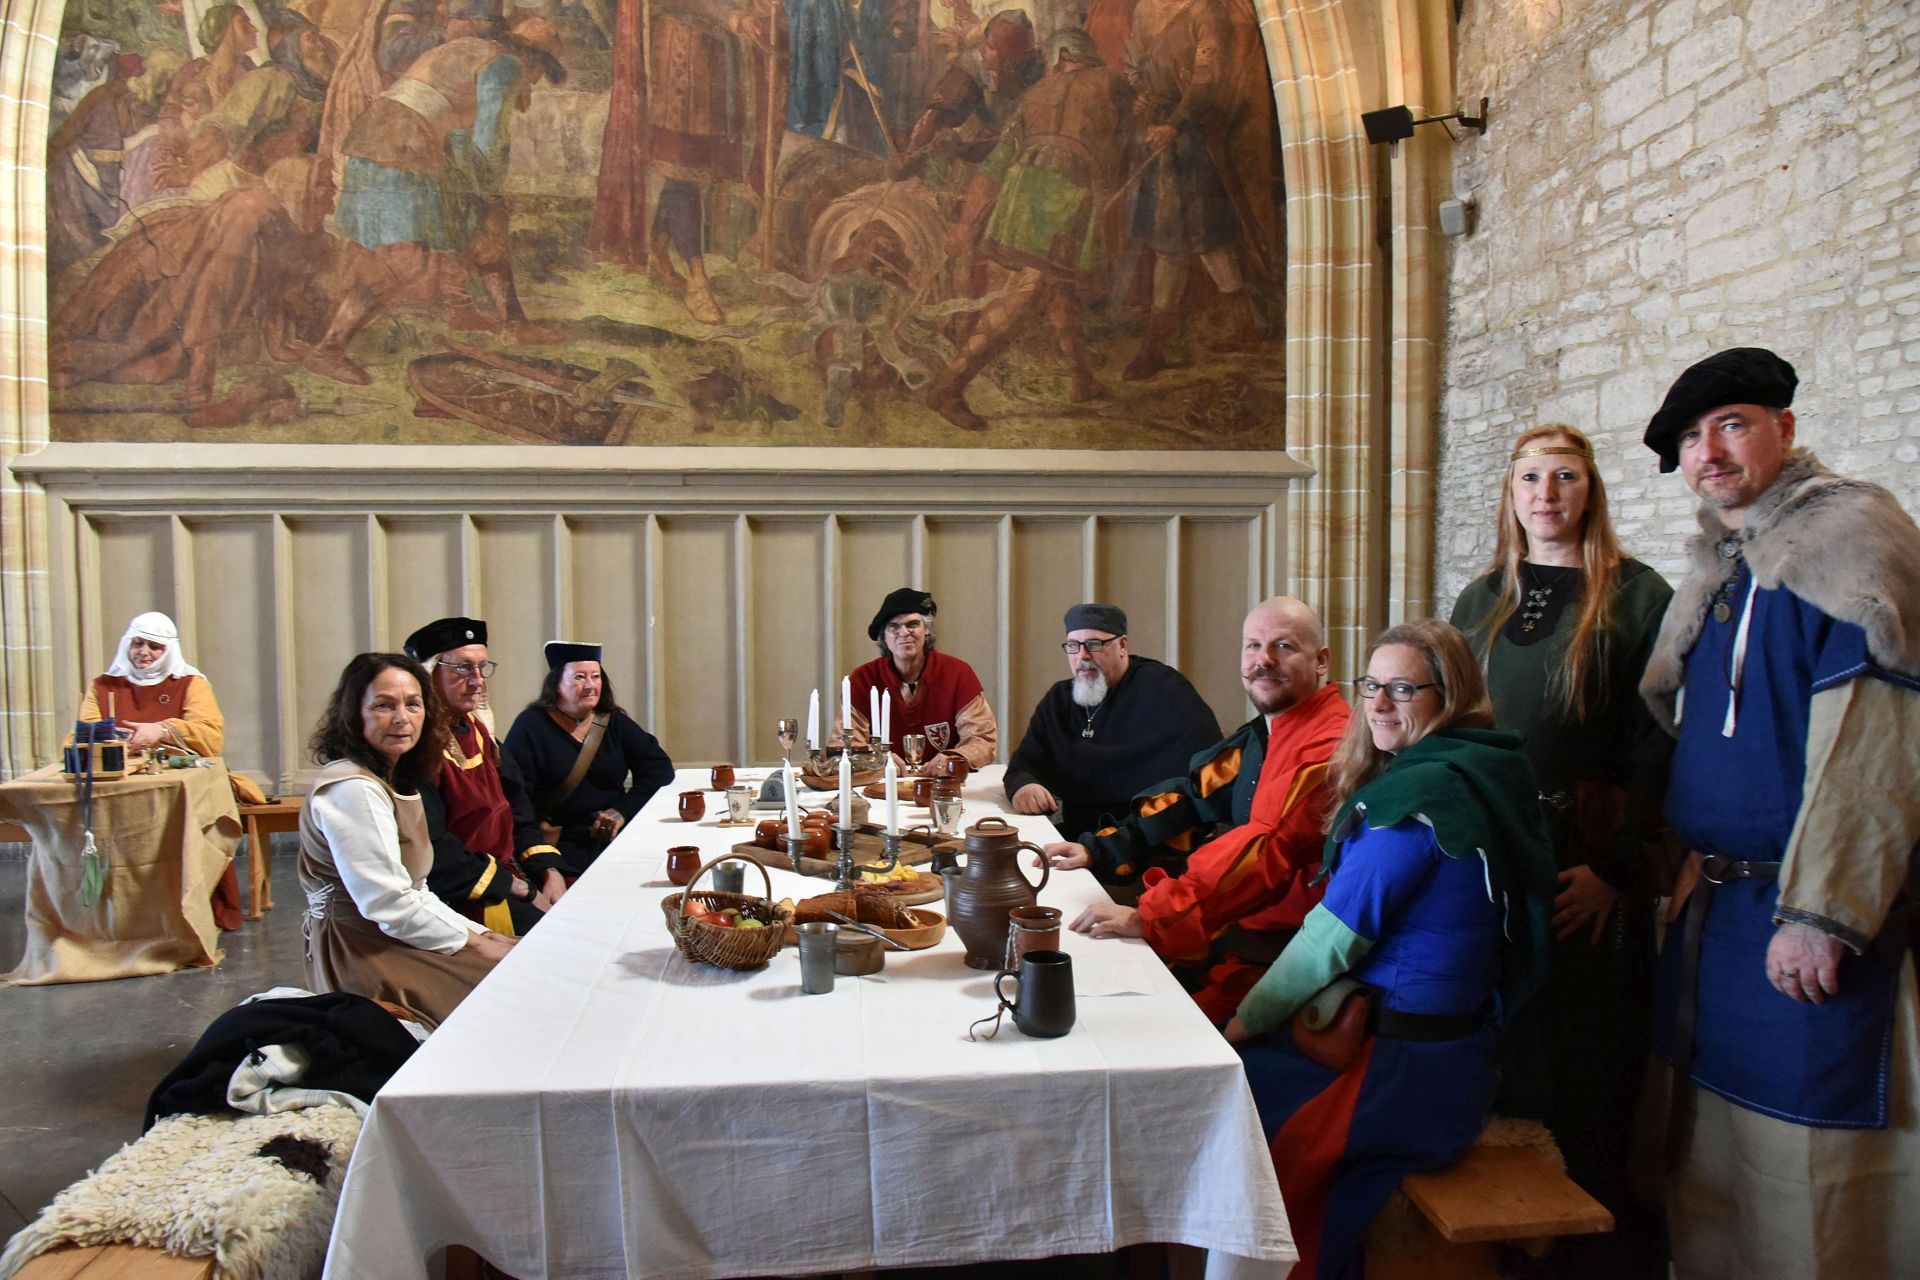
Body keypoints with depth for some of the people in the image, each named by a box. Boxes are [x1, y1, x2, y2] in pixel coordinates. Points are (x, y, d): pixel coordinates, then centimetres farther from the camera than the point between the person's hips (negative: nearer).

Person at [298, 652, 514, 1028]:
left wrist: (481, 934, 2)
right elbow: (389, 906, -23)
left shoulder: (395, 780, 12)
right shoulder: (351, 789, -19)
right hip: (365, 953, -9)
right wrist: (475, 944, -14)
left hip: (398, 937, 9)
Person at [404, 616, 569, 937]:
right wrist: (522, 892, -17)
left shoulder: (475, 730, 11)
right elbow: (433, 853, -21)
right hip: (458, 897, -8)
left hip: (509, 873, 9)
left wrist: (550, 873, -4)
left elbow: (518, 811, 12)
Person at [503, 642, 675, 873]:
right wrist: (538, 829, -21)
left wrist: (624, 810, -7)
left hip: (615, 838, 4)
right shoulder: (531, 725, 1)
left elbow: (659, 767, 6)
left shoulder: (614, 722, 12)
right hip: (560, 845, -4)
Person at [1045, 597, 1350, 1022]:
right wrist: (1097, 851, 2)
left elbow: (1267, 849, -28)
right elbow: (1192, 797, 15)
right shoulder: (1261, 735, 14)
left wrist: (1149, 915, -33)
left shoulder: (1331, 746, -18)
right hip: (1246, 919, 9)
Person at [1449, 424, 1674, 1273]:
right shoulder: (1479, 602, 12)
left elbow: (1659, 746, -8)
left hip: (1586, 865, -4)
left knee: (1584, 1068, 2)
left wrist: (1615, 866, -15)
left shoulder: (1635, 596, -3)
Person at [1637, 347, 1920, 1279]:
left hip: (1809, 921, -8)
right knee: (1711, 1177, 17)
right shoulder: (1718, 565, 15)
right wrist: (1693, 863, 14)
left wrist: (1820, 913, -24)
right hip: (1718, 908, 8)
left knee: (1803, 1178, -1)